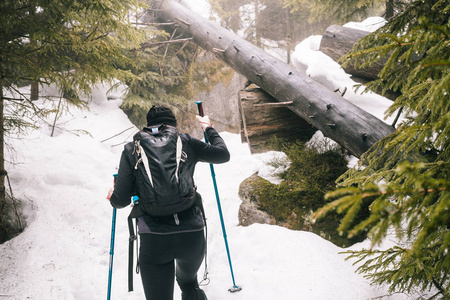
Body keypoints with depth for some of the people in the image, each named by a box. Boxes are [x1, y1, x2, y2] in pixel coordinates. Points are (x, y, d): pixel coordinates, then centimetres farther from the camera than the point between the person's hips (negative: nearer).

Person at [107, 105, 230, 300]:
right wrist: (209, 129, 37)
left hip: (153, 240, -2)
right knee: (189, 284, 34)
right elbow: (223, 155, 20)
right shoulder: (185, 143, 6)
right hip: (193, 235, 2)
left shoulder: (132, 150, 4)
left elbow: (121, 200, 3)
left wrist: (112, 198, 27)